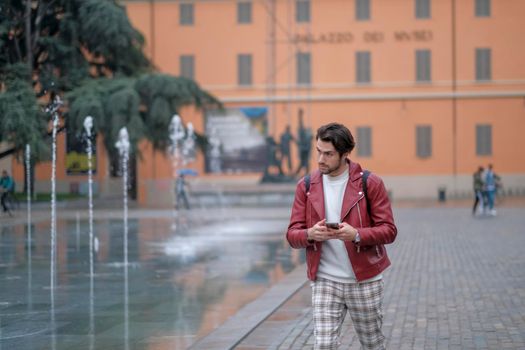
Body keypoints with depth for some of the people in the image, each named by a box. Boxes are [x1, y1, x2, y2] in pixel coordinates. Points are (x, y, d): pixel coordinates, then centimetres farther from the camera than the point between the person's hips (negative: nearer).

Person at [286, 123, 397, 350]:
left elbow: (388, 230, -8)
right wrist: (310, 234, -22)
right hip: (324, 282, 1)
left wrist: (356, 234, -26)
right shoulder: (306, 186, 2)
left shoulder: (370, 183, -6)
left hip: (365, 280, -1)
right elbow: (292, 235, 2)